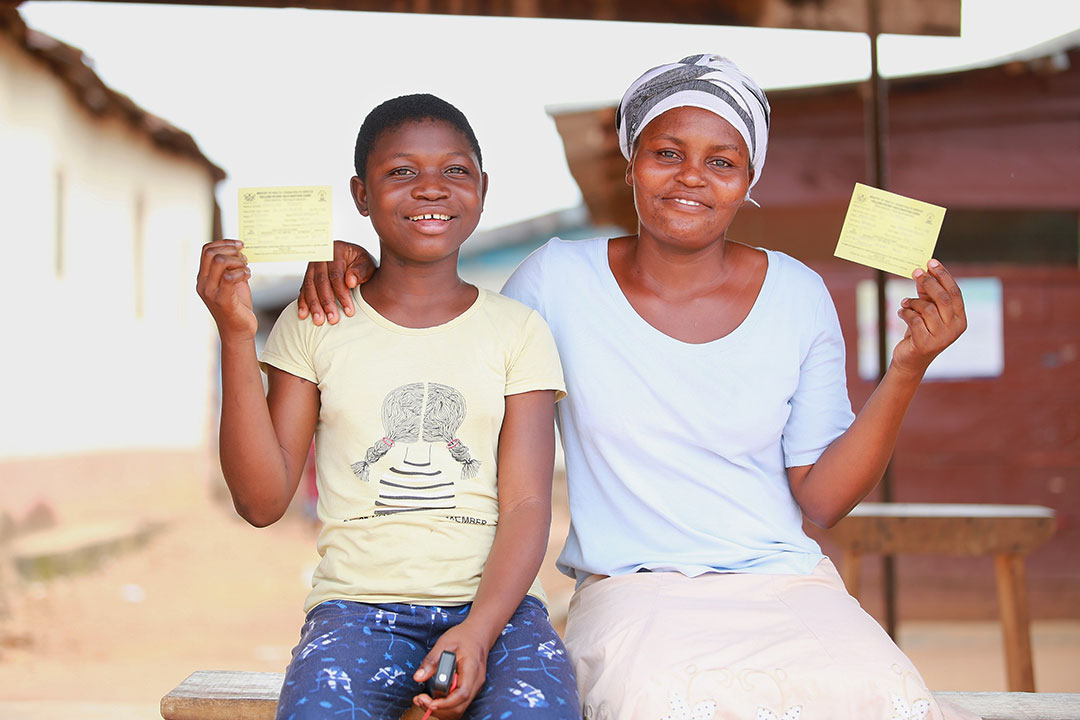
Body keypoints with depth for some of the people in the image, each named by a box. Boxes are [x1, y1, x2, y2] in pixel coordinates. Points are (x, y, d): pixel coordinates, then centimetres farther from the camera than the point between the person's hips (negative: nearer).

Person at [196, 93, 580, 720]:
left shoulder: (518, 331, 9)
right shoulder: (314, 325, 9)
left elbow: (527, 504, 1)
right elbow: (262, 501, 3)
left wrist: (478, 630, -18)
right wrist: (237, 338, -4)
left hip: (496, 602, 0)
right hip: (357, 604, 0)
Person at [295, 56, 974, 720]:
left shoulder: (798, 296, 5)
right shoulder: (559, 278, 2)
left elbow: (822, 500, 5)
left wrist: (907, 371, -6)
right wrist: (354, 268, -2)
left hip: (785, 584, 3)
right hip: (632, 592, -2)